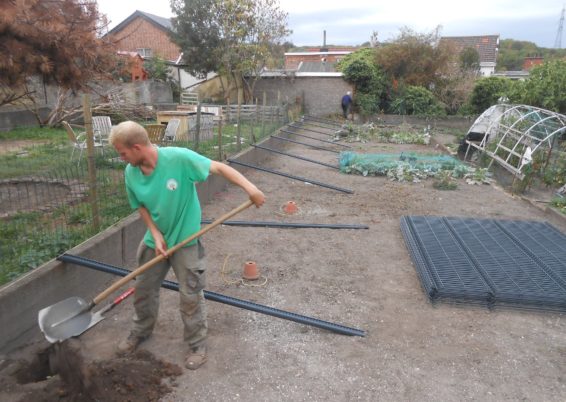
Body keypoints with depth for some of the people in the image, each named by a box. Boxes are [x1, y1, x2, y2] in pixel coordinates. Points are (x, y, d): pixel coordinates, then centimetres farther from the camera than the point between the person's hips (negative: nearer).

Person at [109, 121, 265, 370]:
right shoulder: (130, 173, -10)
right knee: (143, 289, 20)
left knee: (190, 296, 5)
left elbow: (219, 167, -23)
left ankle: (197, 345, 27)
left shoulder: (179, 158, -27)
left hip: (185, 240, -5)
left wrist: (249, 187, -35)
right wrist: (155, 234, -11)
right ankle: (140, 332, 47)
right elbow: (141, 206, 3)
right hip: (155, 240, 5)